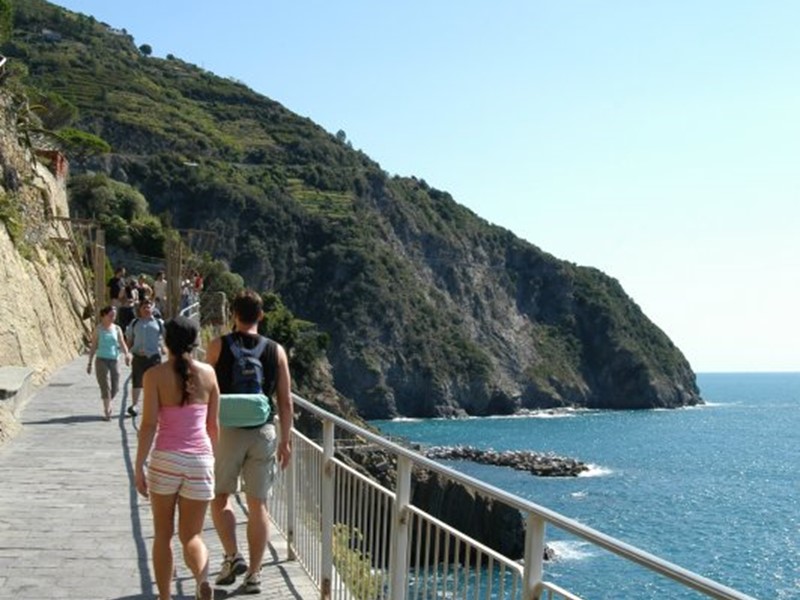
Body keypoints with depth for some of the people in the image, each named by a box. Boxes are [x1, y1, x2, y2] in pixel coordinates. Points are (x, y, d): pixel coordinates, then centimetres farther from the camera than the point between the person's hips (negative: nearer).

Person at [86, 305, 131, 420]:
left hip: (114, 360, 3)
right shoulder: (98, 329, -1)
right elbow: (93, 346, 2)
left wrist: (126, 354, -21)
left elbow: (122, 343, -2)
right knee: (106, 386, -10)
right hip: (102, 360, -3)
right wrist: (89, 363, 2)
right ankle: (107, 411, -6)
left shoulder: (117, 328, 6)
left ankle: (107, 405, 32)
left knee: (115, 387, 7)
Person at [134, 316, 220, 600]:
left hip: (165, 459, -2)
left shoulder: (155, 375, -7)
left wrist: (138, 467, -4)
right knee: (191, 535, 10)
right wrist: (215, 458, 21)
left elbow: (149, 425, -11)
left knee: (163, 536, 15)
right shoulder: (208, 373, 2)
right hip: (200, 460, 2)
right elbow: (213, 424, 8)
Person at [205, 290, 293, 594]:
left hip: (227, 430, -1)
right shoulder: (276, 351, 2)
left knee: (220, 496, 17)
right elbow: (285, 402, 3)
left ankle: (232, 556, 4)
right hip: (263, 432, 2)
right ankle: (254, 574, 11)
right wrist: (285, 441, 11)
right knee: (258, 504, 7)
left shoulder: (218, 346, -3)